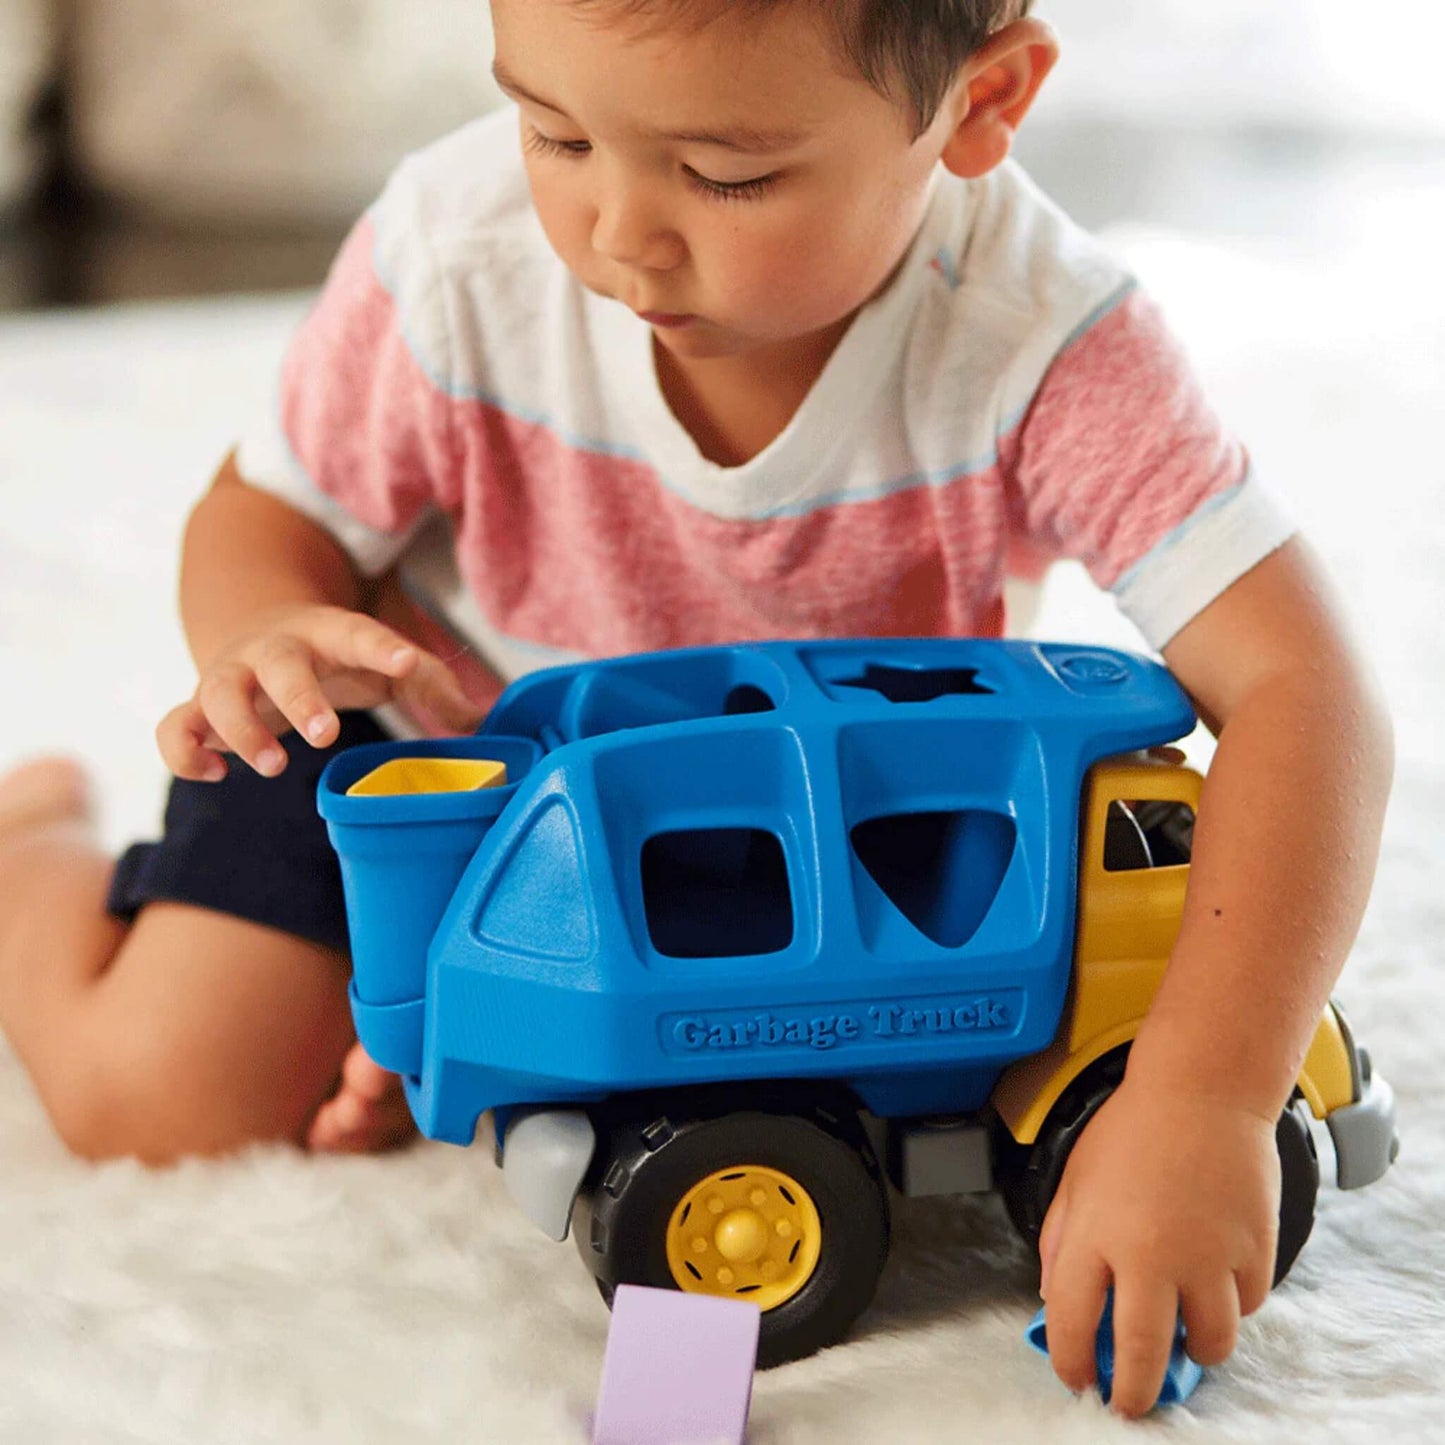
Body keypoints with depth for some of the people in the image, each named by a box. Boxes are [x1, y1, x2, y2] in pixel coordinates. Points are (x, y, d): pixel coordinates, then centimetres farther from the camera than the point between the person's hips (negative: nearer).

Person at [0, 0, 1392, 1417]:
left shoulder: (1036, 343, -36)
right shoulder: (458, 254, -31)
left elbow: (1299, 693, -42)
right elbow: (267, 510, -12)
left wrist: (1205, 1098, -55)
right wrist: (265, 638, -38)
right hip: (430, 719, -1)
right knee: (164, 1087, -8)